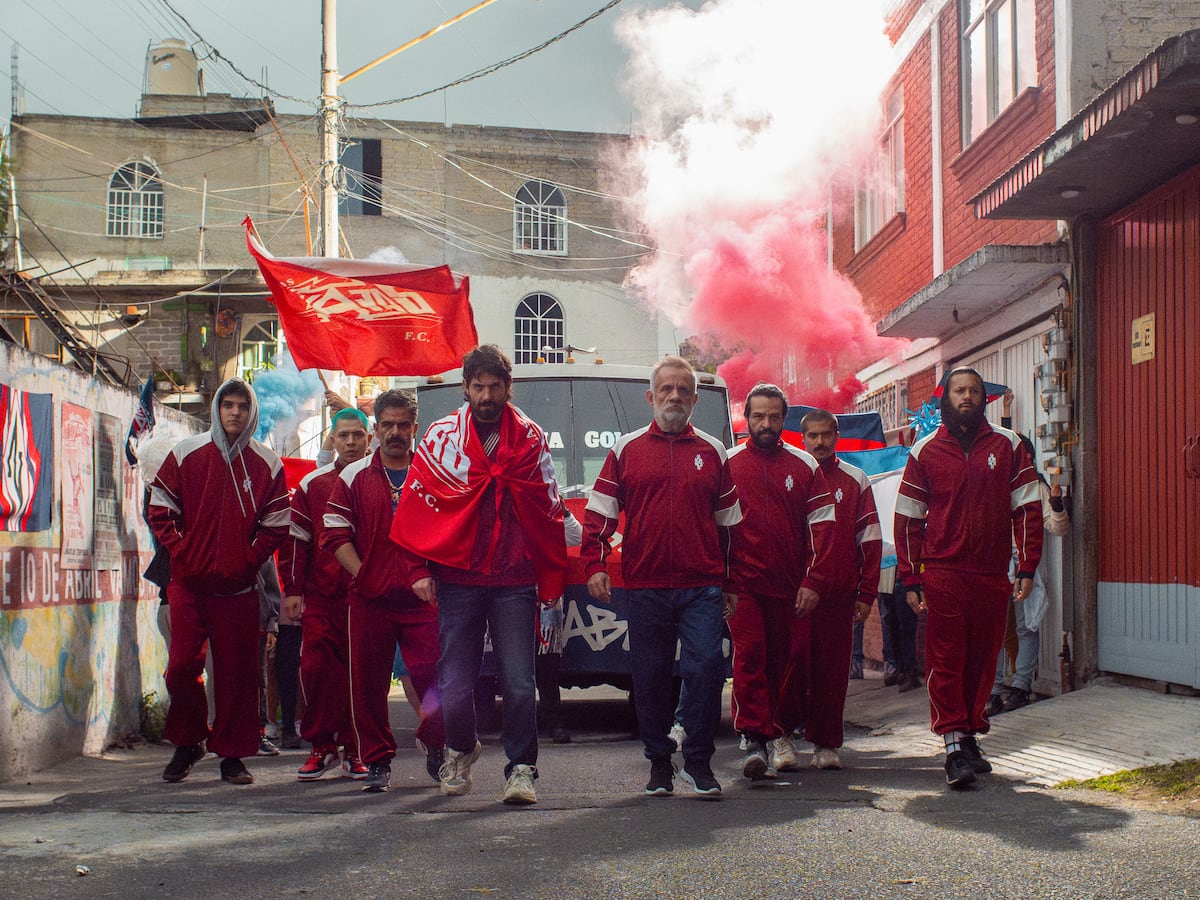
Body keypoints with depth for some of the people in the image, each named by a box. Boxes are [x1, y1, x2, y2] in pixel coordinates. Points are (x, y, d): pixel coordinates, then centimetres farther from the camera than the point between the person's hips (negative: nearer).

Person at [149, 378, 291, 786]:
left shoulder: (266, 465, 6)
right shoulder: (186, 454, 5)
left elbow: (276, 525, 9)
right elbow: (160, 510, 7)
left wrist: (248, 560, -2)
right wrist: (182, 553, -2)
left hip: (238, 587, 0)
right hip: (189, 583, 0)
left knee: (237, 672, 0)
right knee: (182, 666, -4)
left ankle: (232, 754, 10)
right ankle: (187, 743, 16)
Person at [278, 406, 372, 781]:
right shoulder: (312, 484, 10)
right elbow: (295, 539, 9)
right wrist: (292, 590, 3)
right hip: (321, 596, 1)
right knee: (316, 666, -5)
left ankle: (355, 750, 10)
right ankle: (321, 746, 7)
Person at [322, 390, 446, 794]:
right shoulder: (354, 477, 8)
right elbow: (335, 534, 5)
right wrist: (362, 576, -4)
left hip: (423, 598, 0)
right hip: (369, 600, 0)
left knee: (434, 678, -5)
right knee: (369, 684, 2)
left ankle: (435, 745, 20)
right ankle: (377, 763, 13)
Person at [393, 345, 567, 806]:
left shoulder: (530, 439, 7)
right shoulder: (441, 437, 4)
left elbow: (550, 512, 12)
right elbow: (416, 507, 7)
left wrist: (551, 579, 9)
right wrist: (420, 570, 1)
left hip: (515, 583, 0)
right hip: (457, 581, 0)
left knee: (519, 684, -8)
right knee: (455, 686, 2)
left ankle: (521, 769, 7)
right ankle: (461, 750, 31)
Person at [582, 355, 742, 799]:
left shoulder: (712, 452, 11)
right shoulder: (626, 450, 8)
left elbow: (728, 522, 16)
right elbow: (599, 513, 7)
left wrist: (730, 583, 14)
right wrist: (594, 566, -5)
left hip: (702, 586, 0)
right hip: (645, 586, 0)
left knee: (706, 667, -10)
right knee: (650, 677, 4)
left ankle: (698, 762, 1)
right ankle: (659, 763, 17)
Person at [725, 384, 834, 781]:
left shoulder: (803, 466, 8)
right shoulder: (727, 465, 4)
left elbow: (821, 525, 6)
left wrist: (812, 581, -2)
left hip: (787, 585, 2)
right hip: (742, 583, -2)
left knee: (779, 660, 8)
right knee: (750, 655, -13)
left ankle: (777, 733, 21)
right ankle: (755, 740, -16)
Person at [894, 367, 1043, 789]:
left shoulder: (1007, 446, 7)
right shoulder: (925, 451, 5)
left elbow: (1027, 508, 7)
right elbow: (908, 518, 5)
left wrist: (1026, 568, -1)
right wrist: (910, 580, -1)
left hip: (992, 576, 2)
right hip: (942, 575, -2)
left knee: (982, 660, 7)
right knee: (945, 660, -7)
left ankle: (970, 737, 19)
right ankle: (954, 746, -9)